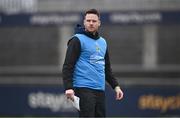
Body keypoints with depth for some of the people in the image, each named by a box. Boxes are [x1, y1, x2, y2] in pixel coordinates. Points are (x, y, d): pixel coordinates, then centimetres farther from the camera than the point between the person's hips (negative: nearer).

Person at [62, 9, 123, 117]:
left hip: (100, 90, 7)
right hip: (84, 89, -7)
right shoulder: (78, 40, -4)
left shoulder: (103, 42, 19)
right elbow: (68, 66, -9)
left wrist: (116, 86, 19)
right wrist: (68, 87, -20)